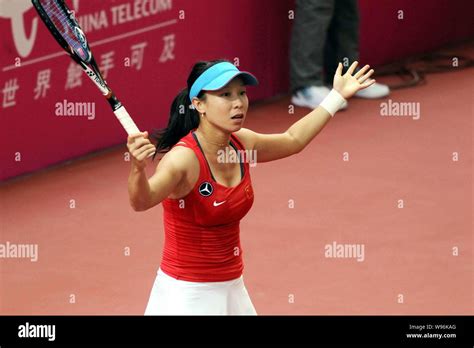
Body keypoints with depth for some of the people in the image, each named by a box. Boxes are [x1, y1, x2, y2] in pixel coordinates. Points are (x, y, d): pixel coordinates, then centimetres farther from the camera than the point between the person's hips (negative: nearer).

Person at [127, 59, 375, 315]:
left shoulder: (242, 144, 0)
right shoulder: (183, 158, -23)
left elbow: (293, 139, 21)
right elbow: (142, 201, -42)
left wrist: (337, 95, 23)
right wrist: (138, 168, -63)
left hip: (232, 289, 7)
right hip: (185, 296, -7)